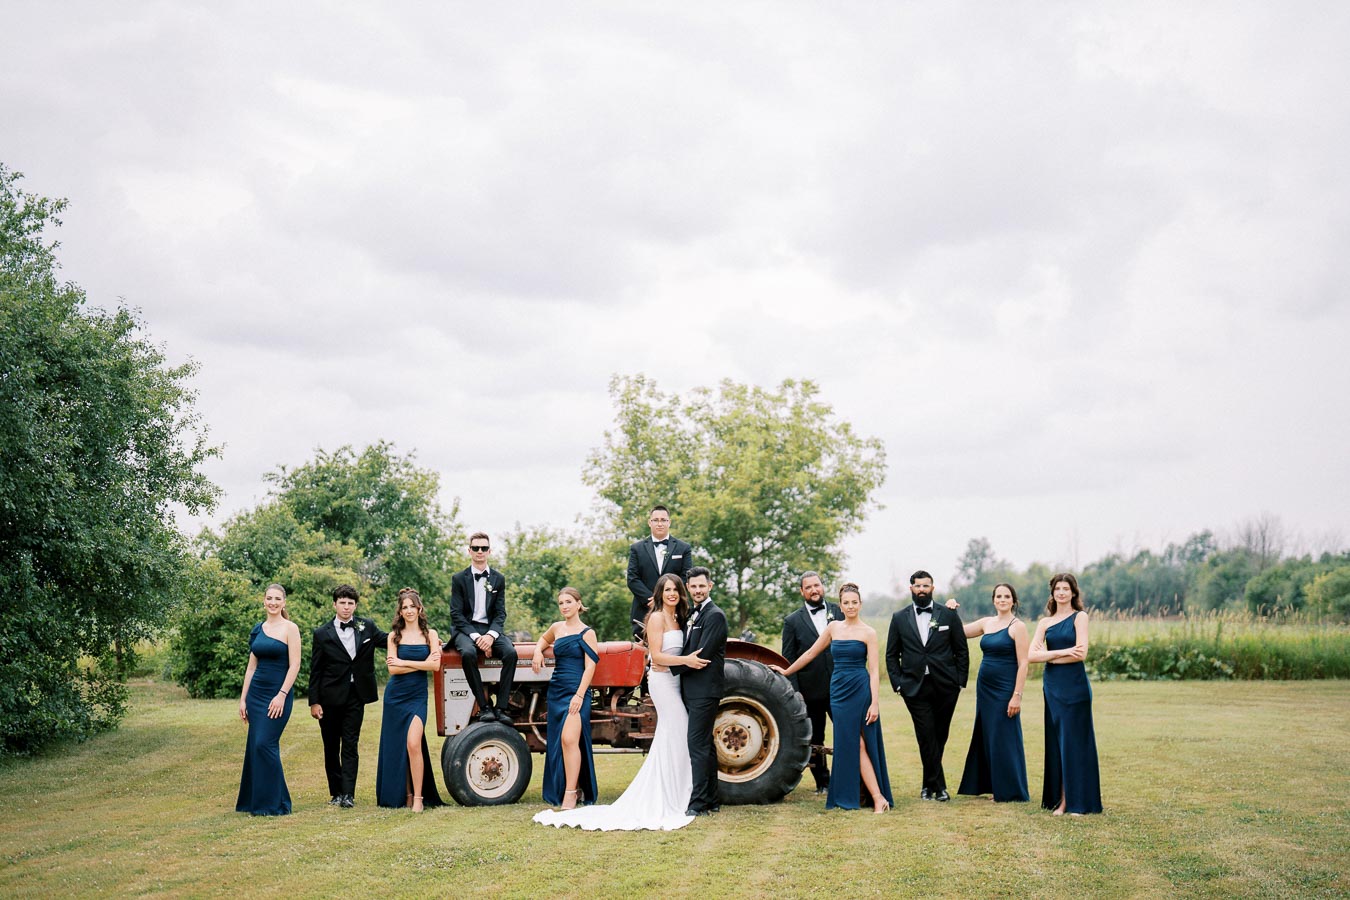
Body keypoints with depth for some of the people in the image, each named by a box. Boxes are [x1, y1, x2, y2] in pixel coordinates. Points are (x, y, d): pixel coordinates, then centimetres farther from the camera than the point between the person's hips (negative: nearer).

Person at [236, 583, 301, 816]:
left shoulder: (290, 628, -6)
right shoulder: (258, 629, 12)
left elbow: (294, 665, -11)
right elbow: (252, 666, 14)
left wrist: (282, 695, -18)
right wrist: (243, 698, 10)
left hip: (278, 694, -6)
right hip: (256, 693, 6)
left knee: (265, 744, -12)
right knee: (254, 746, 6)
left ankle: (273, 803, -3)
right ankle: (253, 800, 15)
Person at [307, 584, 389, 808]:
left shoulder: (367, 627, 4)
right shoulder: (322, 634, 0)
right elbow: (315, 671, 0)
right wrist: (314, 702, -5)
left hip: (356, 696, 0)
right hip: (330, 697, 0)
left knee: (350, 746, -3)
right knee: (331, 748, 8)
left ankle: (348, 794, -6)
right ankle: (336, 793, 17)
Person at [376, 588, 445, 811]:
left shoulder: (430, 634, 4)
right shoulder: (394, 636, 4)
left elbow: (435, 665, -8)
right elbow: (392, 669, -5)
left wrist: (403, 662, -10)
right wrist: (422, 663, -10)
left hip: (418, 695, -2)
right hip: (396, 695, 2)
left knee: (414, 744, -17)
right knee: (398, 747, 4)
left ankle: (418, 797, -13)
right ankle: (405, 795, 14)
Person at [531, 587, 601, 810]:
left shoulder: (587, 633, -4)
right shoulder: (556, 628, 12)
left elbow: (590, 667, -9)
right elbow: (544, 639, 35)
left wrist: (579, 695, -18)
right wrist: (538, 651, 12)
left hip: (576, 692, -6)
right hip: (556, 690, 6)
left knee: (569, 739, -18)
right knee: (557, 743, 7)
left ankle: (571, 794, -16)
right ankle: (560, 792, 17)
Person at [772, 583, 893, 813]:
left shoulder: (868, 632, -2)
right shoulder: (833, 628, 10)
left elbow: (874, 670, -6)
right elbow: (811, 653, 20)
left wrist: (875, 703, -13)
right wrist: (787, 671, 23)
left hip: (861, 690, -4)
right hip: (839, 690, 4)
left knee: (859, 744, -7)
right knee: (854, 744, 0)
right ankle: (878, 798, 2)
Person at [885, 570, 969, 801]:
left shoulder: (949, 615, 5)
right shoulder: (899, 618, 7)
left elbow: (962, 651, 7)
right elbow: (891, 654, 9)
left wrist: (960, 681, 0)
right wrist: (897, 683, -1)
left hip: (945, 687, 1)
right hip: (915, 687, 0)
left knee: (939, 737, 7)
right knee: (927, 737, -6)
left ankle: (929, 784, 22)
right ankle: (938, 786, 2)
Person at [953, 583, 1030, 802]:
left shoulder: (1017, 626, -9)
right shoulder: (986, 622, 9)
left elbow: (1023, 664, -13)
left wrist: (1017, 695, -18)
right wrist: (950, 612, 3)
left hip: (1005, 690, -7)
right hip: (985, 688, 7)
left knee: (1004, 740, -2)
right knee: (987, 738, 11)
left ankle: (1013, 792, 8)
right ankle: (997, 789, 21)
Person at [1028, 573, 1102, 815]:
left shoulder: (1079, 617, -1)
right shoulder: (1045, 622, 11)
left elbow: (1081, 653, -13)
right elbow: (1031, 655, -1)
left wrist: (1048, 656, -7)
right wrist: (1062, 652, -13)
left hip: (1075, 686, -4)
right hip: (1052, 686, 4)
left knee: (1075, 742, -2)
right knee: (1056, 742, 5)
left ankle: (1077, 801, 4)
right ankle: (1060, 800, 10)